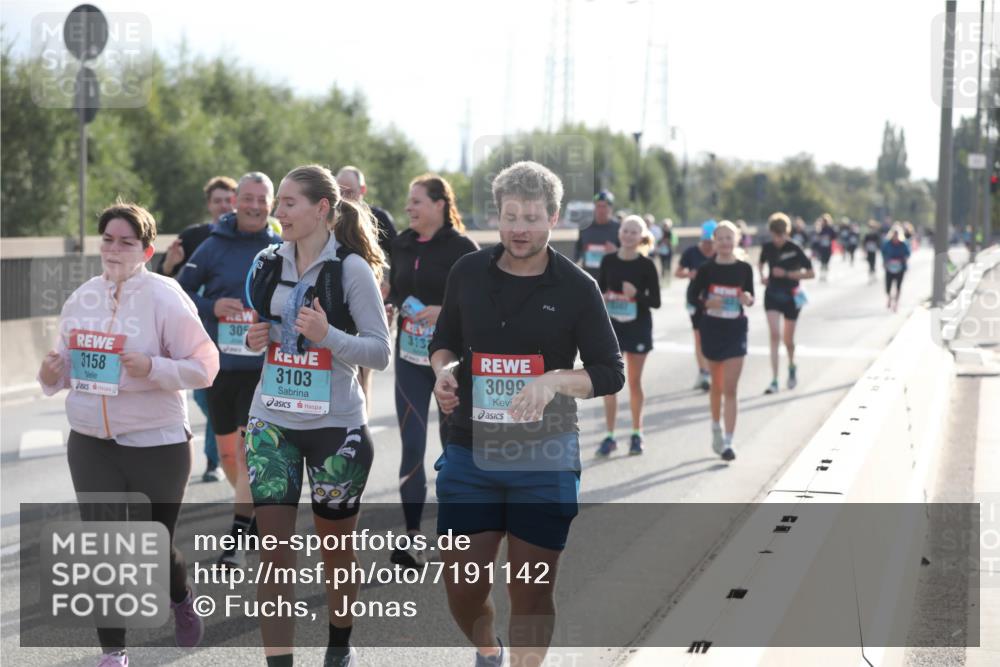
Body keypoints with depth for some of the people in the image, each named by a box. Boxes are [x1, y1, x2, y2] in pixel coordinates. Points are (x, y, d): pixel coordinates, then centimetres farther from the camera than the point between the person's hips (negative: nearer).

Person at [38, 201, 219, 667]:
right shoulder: (82, 298, 6)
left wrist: (152, 368, -26)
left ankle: (181, 601, 42)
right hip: (91, 443, 4)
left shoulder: (165, 298, -10)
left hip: (157, 443, -4)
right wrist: (53, 375, -5)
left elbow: (204, 365, -12)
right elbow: (70, 360, 18)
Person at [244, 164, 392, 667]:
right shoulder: (268, 264, 5)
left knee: (336, 549, 11)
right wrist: (255, 339, -3)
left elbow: (381, 352, -11)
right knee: (274, 550, -3)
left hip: (335, 425, -4)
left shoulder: (352, 269, -10)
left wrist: (328, 335, -26)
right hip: (273, 422, 4)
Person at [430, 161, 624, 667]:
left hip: (545, 457, -2)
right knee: (462, 588, 4)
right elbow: (444, 341, 17)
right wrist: (444, 369, -5)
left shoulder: (577, 288, -4)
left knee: (532, 592, 2)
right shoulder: (468, 273, 3)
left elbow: (610, 373, -2)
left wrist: (554, 381, -20)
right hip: (470, 452, 2)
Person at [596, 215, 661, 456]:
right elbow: (600, 290, 11)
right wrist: (603, 298, -11)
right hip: (612, 326, 2)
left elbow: (655, 301, -7)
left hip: (638, 327, -2)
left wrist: (636, 294, -23)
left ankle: (636, 434, 19)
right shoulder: (608, 261, 1)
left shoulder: (646, 265, -7)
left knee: (634, 382, 7)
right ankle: (610, 436, 7)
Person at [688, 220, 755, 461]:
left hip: (736, 330, -1)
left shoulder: (744, 268, -1)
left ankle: (728, 442, -9)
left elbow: (750, 296, 9)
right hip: (712, 329, 1)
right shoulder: (707, 268, -3)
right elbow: (692, 296, 1)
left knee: (730, 388, -8)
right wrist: (706, 302, -18)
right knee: (717, 384, 15)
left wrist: (748, 300, -13)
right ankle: (716, 427, 37)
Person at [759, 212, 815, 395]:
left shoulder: (795, 249, -12)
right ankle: (774, 380, -14)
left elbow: (810, 272, -11)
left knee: (788, 339, 10)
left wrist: (787, 274, -20)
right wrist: (762, 276, 1)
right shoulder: (767, 248, -2)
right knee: (774, 335, -13)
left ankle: (792, 366, 43)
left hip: (791, 297, -1)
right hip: (772, 295, 1)